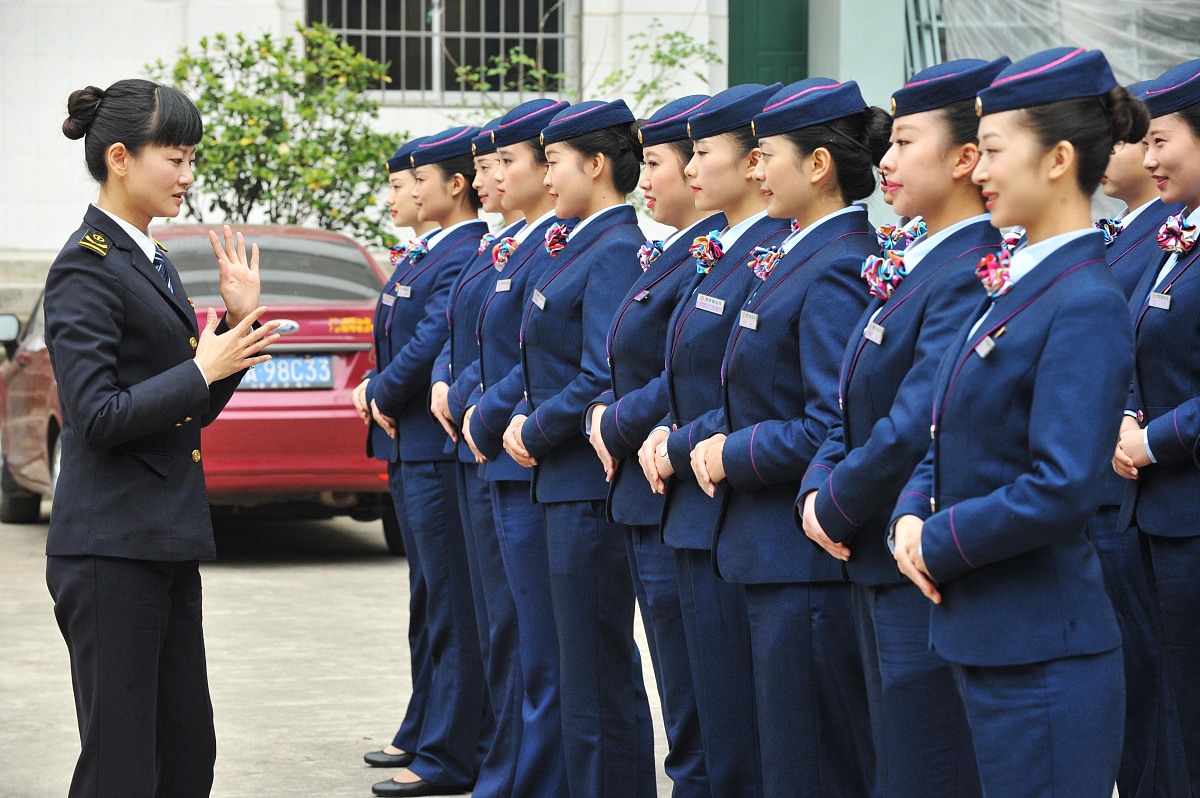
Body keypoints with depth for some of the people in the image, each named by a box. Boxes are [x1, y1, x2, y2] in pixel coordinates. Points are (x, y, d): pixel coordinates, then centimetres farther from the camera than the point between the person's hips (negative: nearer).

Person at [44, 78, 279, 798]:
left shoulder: (152, 262, 15)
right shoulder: (87, 268, -12)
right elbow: (97, 418, -19)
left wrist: (237, 322, 6)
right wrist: (201, 371, -13)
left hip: (165, 541, 9)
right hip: (111, 548, -9)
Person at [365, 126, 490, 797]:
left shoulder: (467, 257, -17)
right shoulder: (434, 254, 15)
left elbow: (429, 344, -23)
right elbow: (404, 334, 21)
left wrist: (385, 398, -8)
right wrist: (387, 399, 6)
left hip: (442, 447, -11)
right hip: (423, 446, 11)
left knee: (456, 609, -5)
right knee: (445, 604, 16)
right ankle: (439, 737, 25)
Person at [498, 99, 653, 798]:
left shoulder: (617, 252, -15)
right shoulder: (578, 248, 15)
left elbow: (602, 379, -22)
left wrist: (534, 433, -10)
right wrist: (524, 420, 6)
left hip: (591, 486, -10)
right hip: (566, 483, 10)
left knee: (596, 675, -4)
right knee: (598, 667, 15)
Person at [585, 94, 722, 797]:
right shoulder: (674, 256, 15)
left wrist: (612, 425, -8)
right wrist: (607, 417, 4)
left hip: (679, 503, -10)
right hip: (646, 504, 10)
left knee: (696, 725, -3)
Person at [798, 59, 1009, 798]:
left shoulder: (975, 276, -19)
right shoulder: (911, 266, 12)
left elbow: (917, 428, -25)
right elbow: (855, 406, 16)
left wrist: (837, 509, -12)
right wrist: (821, 486, -2)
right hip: (879, 570, 10)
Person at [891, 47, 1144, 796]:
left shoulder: (1085, 306, -16)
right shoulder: (1016, 284, 12)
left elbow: (1062, 489, -23)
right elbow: (954, 440, 18)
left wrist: (940, 543, -12)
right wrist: (914, 516, 0)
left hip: (1043, 649, -9)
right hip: (986, 638, 9)